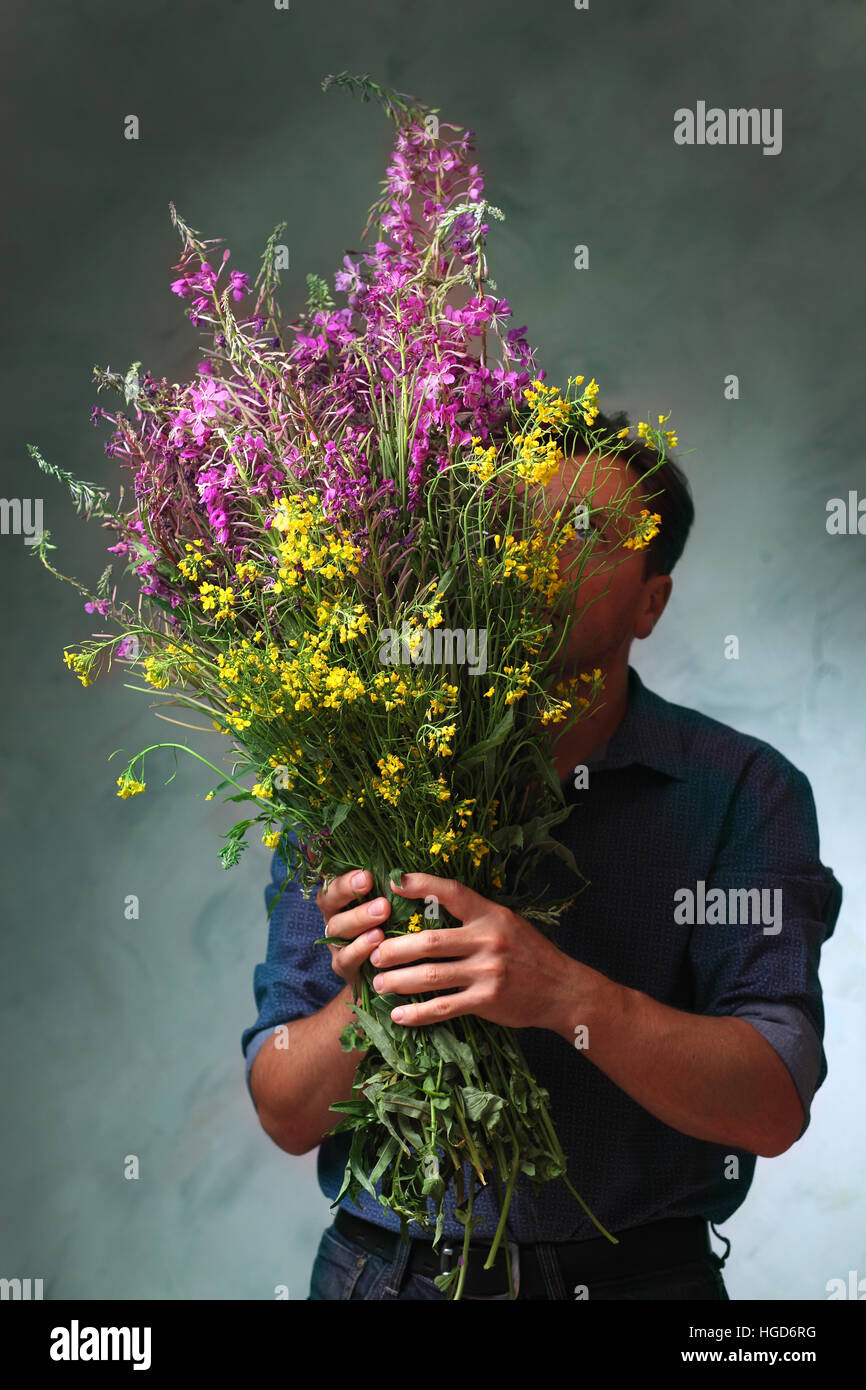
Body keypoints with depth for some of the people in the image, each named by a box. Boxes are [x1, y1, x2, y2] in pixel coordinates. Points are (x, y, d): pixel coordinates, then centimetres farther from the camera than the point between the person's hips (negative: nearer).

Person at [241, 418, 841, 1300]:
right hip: (390, 1269, 1)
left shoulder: (742, 790, -8)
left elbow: (773, 1107, -17)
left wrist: (567, 996, -31)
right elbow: (286, 1117, -5)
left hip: (634, 1272, -1)